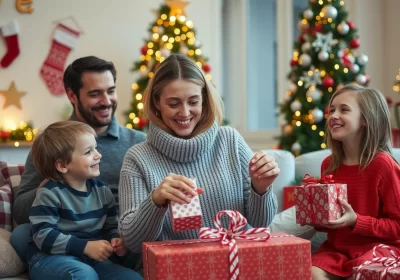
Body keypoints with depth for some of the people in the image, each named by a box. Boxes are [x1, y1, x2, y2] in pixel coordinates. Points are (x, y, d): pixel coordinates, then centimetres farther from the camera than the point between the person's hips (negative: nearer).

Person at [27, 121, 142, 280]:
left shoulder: (102, 191, 8)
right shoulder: (49, 193, -10)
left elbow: (111, 227, 17)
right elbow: (43, 235, -17)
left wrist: (116, 240, -8)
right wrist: (85, 246, -24)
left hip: (90, 259, 6)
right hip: (51, 258, -6)